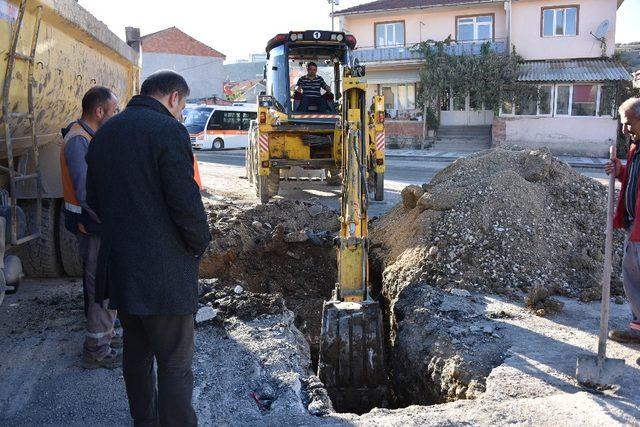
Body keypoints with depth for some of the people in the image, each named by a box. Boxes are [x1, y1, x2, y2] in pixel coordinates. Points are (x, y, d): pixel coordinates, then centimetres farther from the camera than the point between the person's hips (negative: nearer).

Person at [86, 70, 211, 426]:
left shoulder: (106, 132, 10)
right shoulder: (168, 131, -15)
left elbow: (94, 199, 17)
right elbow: (185, 202, -19)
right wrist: (200, 244, -3)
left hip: (119, 266, 9)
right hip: (162, 271, -8)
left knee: (136, 353, 21)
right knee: (175, 365, 1)